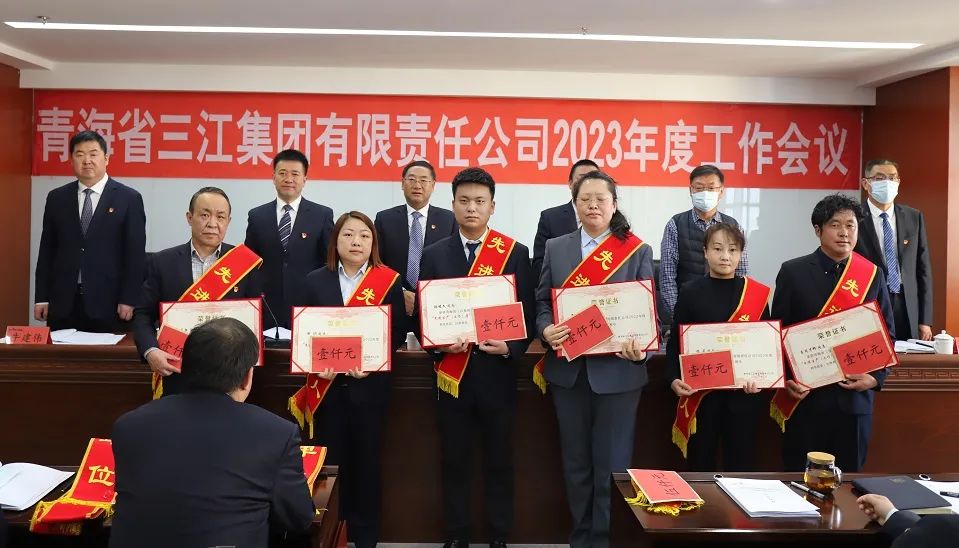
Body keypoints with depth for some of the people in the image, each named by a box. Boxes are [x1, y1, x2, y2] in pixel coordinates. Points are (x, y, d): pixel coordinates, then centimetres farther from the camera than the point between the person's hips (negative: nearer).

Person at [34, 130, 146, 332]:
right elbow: (46, 249, 11)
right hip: (62, 303, 3)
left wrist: (129, 300, -8)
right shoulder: (56, 198, 11)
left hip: (108, 304, -3)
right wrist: (41, 298, 6)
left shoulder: (129, 198, 0)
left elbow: (136, 253, -2)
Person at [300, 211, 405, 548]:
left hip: (369, 384, -1)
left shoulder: (389, 281, 0)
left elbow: (397, 333, -2)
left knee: (366, 459, 7)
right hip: (328, 384, 1)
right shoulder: (316, 280, 5)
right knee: (330, 460, 7)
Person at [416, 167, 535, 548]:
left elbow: (528, 315, 0)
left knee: (498, 462, 10)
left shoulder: (516, 253, 0)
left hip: (497, 372, -1)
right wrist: (439, 344, -14)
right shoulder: (434, 254, 4)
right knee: (454, 462, 10)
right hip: (451, 373, 1)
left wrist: (510, 347, -17)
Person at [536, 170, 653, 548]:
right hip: (568, 370, 3)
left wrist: (641, 345, -20)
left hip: (617, 370, -2)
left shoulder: (638, 251, 1)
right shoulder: (555, 249, 8)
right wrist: (546, 330, -14)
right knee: (575, 460, 14)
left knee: (611, 462, 3)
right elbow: (542, 302, 7)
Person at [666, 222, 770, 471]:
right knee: (700, 460, 9)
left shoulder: (757, 293, 2)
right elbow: (676, 341, 0)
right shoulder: (690, 292, -1)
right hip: (700, 392, 0)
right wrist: (674, 378, -13)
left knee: (741, 460, 9)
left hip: (744, 392, 1)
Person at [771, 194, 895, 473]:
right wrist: (787, 379, -11)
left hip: (855, 395, 2)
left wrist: (876, 377, -5)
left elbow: (886, 334, 9)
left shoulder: (873, 275, 5)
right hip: (805, 396, -2)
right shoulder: (793, 272, -2)